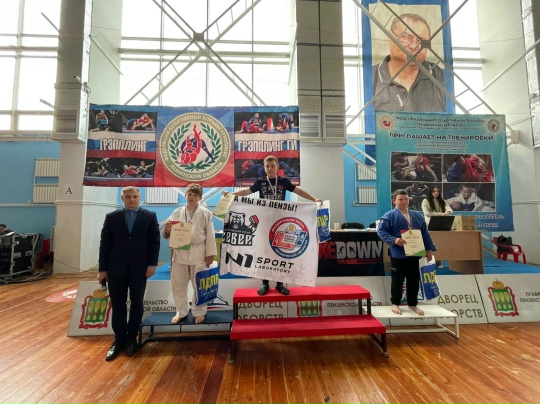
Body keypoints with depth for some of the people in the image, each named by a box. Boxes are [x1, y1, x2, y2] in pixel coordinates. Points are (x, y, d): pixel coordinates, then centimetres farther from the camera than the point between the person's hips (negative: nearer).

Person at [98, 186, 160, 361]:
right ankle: (119, 339, 25)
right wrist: (102, 269, 0)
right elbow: (104, 244, 4)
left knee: (136, 304, 9)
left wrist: (152, 264, -9)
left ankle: (131, 338, 26)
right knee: (118, 305, 9)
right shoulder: (111, 217, 5)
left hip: (139, 268, -1)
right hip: (116, 268, 1)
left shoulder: (150, 216, 2)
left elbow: (155, 241, -1)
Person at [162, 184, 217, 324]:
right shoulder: (177, 212, 6)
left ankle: (199, 312, 28)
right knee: (178, 285, 13)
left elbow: (210, 235, -4)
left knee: (199, 285, 8)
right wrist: (167, 229, -15)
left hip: (198, 254, -3)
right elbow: (167, 235, 8)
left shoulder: (205, 213, -3)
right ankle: (181, 312, 34)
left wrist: (210, 253, -6)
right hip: (179, 253, 3)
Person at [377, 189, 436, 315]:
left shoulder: (416, 215, 11)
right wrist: (394, 240, -24)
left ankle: (413, 304, 31)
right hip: (398, 254, -5)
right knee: (397, 280, 6)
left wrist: (429, 249, 7)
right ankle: (395, 304, 23)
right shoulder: (390, 215, -7)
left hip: (414, 254, 5)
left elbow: (425, 233, 13)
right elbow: (381, 231, -12)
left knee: (414, 280, 14)